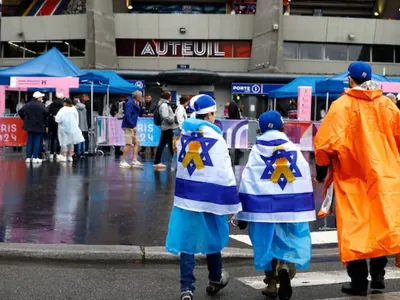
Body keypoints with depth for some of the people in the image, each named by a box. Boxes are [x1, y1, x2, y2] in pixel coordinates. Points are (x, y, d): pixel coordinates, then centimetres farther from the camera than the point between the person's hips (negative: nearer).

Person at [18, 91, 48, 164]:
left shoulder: (28, 105, 3)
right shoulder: (41, 106, -11)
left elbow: (20, 111, 3)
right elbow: (46, 115, -17)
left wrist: (25, 119, 13)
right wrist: (46, 125, -8)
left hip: (30, 126, 4)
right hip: (39, 126, -4)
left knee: (29, 141, 10)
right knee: (37, 142, 2)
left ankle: (28, 157, 10)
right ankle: (35, 157, 0)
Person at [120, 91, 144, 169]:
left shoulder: (135, 104, 14)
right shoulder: (130, 103, -15)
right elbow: (127, 114, -23)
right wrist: (132, 124, -22)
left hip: (133, 127, 10)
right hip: (128, 126, -10)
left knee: (136, 142, 8)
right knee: (128, 144, -10)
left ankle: (134, 160, 11)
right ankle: (122, 162, -4)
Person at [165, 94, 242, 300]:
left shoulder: (184, 135, 5)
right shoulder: (216, 138, -11)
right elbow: (225, 174, -12)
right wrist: (232, 203, -7)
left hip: (186, 197, 3)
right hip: (211, 198, -3)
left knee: (187, 241, 5)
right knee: (212, 238, 16)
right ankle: (215, 281, 34)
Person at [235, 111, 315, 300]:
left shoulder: (257, 152, -1)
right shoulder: (294, 150, 3)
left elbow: (247, 183, -3)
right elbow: (305, 181, 4)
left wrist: (242, 214, 2)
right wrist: (306, 211, 12)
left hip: (264, 208, 0)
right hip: (292, 208, 0)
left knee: (268, 244, 14)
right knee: (291, 244, 9)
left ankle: (271, 284, 19)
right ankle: (286, 267, -20)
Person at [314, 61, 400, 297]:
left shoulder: (342, 105, -8)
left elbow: (326, 142, -13)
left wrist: (321, 171, 1)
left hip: (352, 178, -3)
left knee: (354, 229, 4)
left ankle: (359, 282, 8)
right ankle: (378, 275, 13)